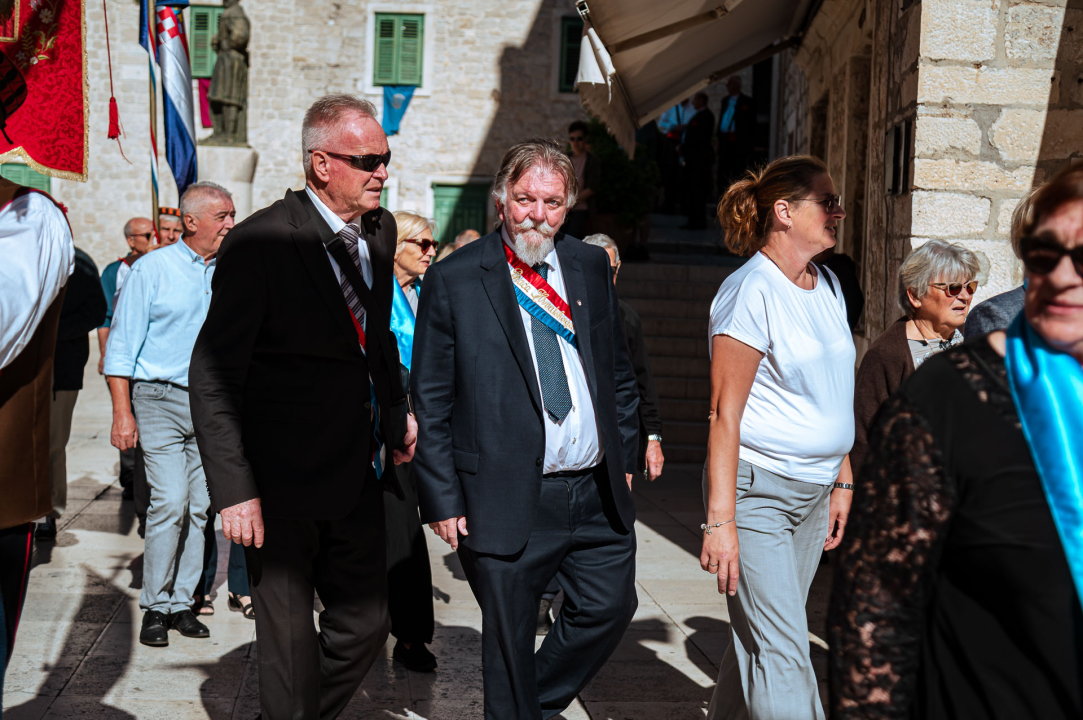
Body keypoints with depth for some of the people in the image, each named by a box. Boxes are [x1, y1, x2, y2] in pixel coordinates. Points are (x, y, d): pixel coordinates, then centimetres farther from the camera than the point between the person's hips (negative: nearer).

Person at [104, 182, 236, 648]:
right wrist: (122, 413, -9)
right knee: (170, 503, -12)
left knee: (199, 506, 5)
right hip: (161, 400, -4)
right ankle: (155, 606, 2)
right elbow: (122, 345, -4)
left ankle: (182, 602, 15)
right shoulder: (152, 269, -3)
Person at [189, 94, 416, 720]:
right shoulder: (262, 242, -15)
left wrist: (397, 410, 12)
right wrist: (235, 489, -20)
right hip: (284, 482, -6)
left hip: (360, 475, 6)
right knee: (291, 644, 6)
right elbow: (213, 374, -16)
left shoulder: (380, 230, 6)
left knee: (365, 626, 13)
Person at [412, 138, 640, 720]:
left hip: (597, 493, 5)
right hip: (508, 500, -4)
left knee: (611, 607, 12)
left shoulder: (591, 267, 9)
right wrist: (443, 499, -9)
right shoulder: (452, 280, -6)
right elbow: (430, 402, -6)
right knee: (509, 644, 7)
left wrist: (624, 454, 13)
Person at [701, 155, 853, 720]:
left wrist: (841, 480, 17)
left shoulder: (827, 286, 11)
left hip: (812, 493, 8)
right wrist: (720, 521, -20)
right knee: (784, 654, -6)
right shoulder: (751, 291, -14)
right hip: (756, 488, -8)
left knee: (759, 637, 14)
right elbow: (725, 413, -17)